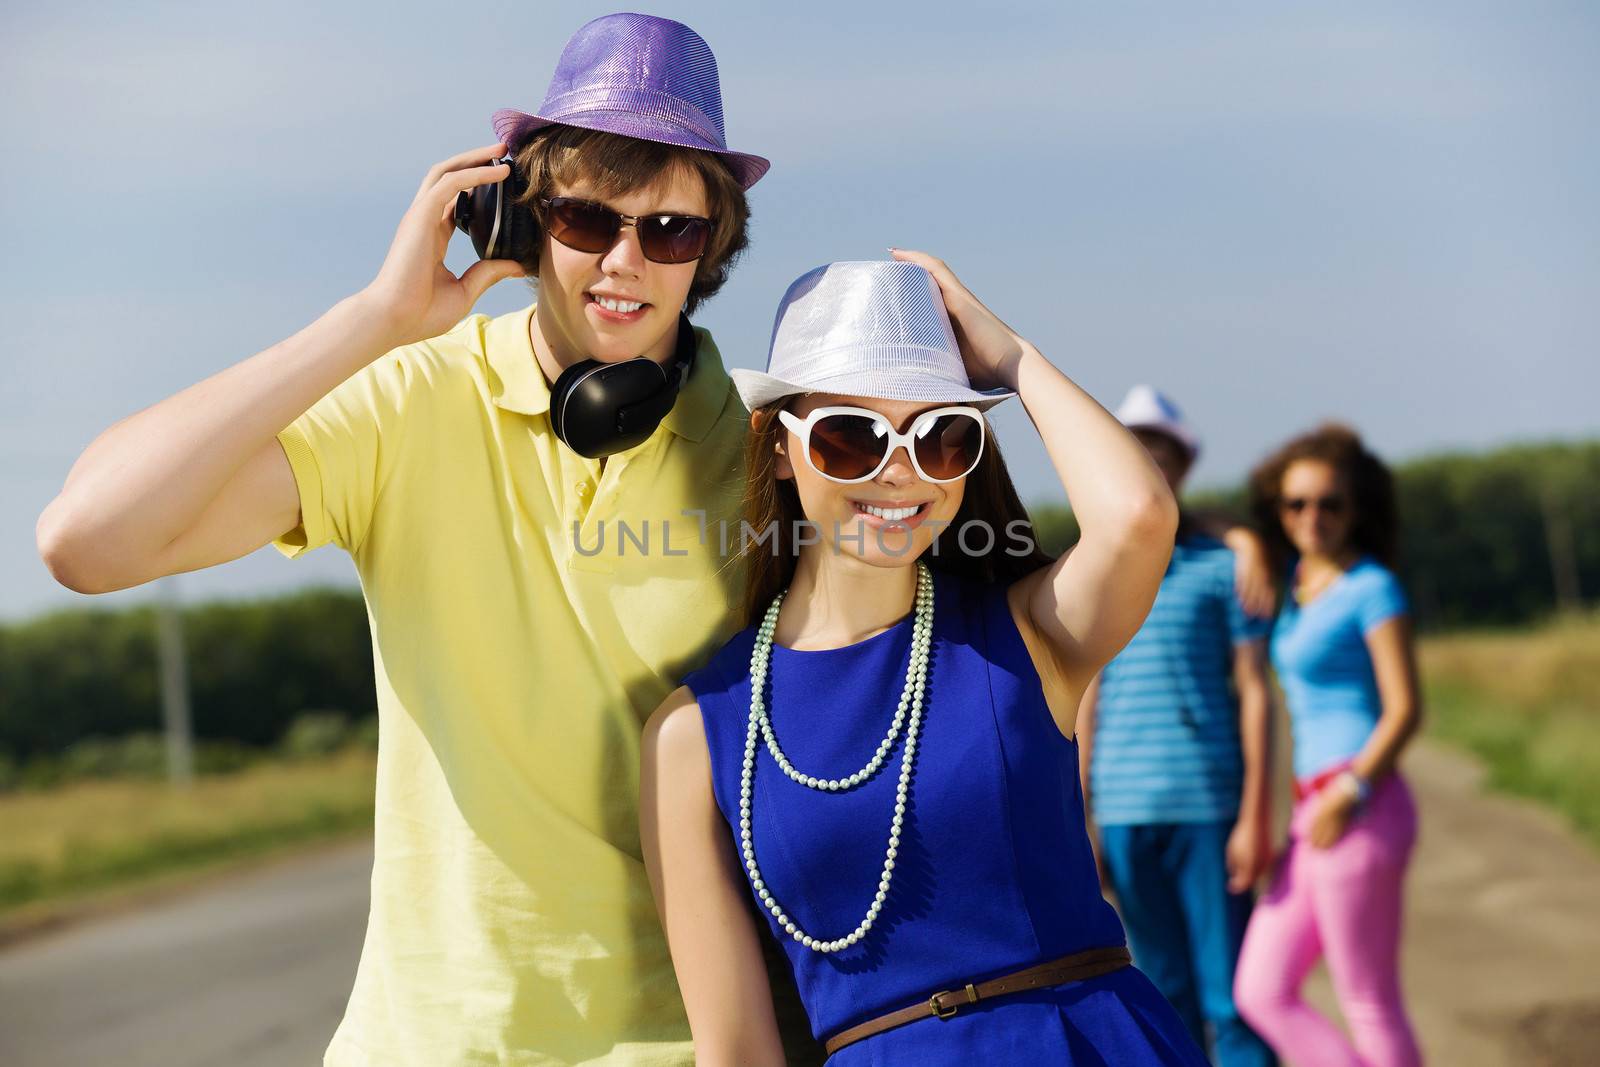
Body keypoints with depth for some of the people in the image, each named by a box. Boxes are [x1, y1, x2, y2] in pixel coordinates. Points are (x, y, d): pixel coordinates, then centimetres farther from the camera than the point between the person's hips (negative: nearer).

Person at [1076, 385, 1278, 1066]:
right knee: (1165, 994, 7)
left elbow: (1255, 694, -2)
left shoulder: (1222, 568, 1)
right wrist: (1077, 827, 12)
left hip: (1207, 805, -4)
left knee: (1231, 992, -3)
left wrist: (1256, 815, -10)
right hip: (1124, 809, 4)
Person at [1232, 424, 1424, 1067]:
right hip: (1317, 814, 8)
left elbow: (1406, 710, -13)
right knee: (1261, 994, 6)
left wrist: (1351, 792, -22)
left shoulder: (1374, 588, -8)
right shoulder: (1297, 576, 14)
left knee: (1370, 1006, -1)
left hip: (1362, 814, -8)